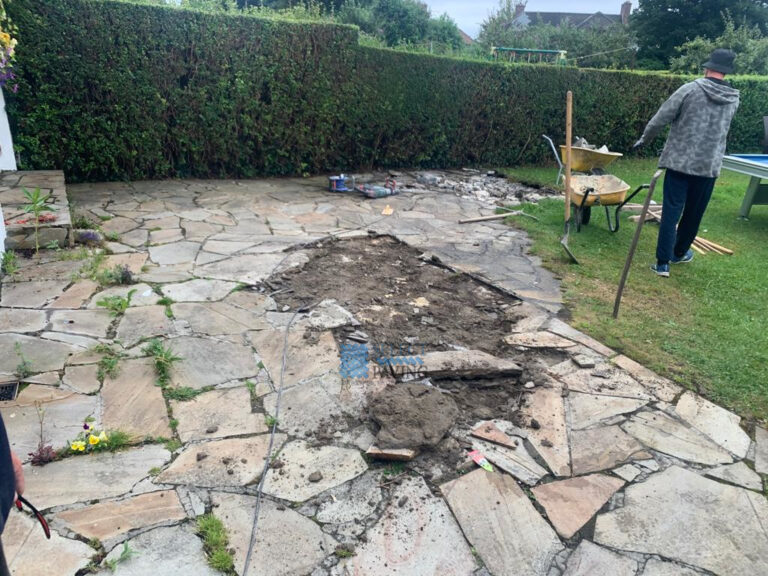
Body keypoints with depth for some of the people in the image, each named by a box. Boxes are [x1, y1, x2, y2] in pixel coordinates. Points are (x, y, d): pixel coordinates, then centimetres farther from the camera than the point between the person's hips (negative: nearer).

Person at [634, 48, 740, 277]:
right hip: (709, 165, 3)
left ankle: (663, 262, -4)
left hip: (680, 161, -3)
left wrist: (644, 140, 10)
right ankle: (679, 253, 33)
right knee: (694, 213, 16)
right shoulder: (733, 99, 6)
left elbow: (661, 118, -5)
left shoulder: (690, 89, -7)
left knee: (671, 212, -2)